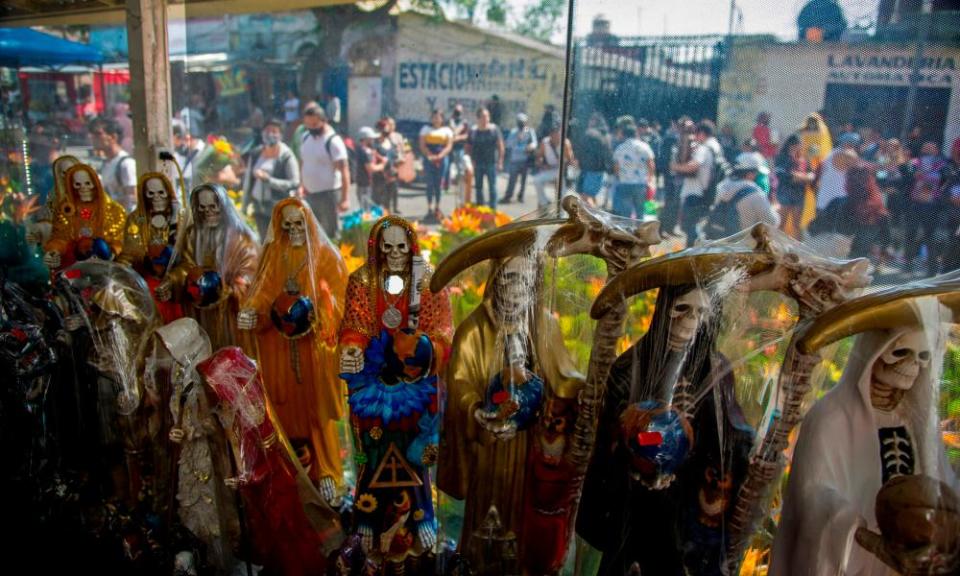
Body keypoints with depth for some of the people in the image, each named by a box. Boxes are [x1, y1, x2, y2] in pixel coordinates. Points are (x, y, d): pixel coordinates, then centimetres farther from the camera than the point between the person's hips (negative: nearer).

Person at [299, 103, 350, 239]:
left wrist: (345, 198, -24)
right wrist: (301, 185, 10)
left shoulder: (333, 141, -16)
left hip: (328, 193, -8)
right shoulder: (305, 137, 7)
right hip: (310, 194, 8)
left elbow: (344, 170, -19)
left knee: (331, 233, -1)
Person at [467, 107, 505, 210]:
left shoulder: (494, 129, -1)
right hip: (477, 164, 2)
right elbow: (468, 147, 10)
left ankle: (493, 208, 5)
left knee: (492, 187, -1)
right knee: (478, 187, 10)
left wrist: (500, 162, -6)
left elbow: (500, 146, -1)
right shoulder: (473, 130, 4)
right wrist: (471, 160, -1)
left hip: (491, 163, -2)